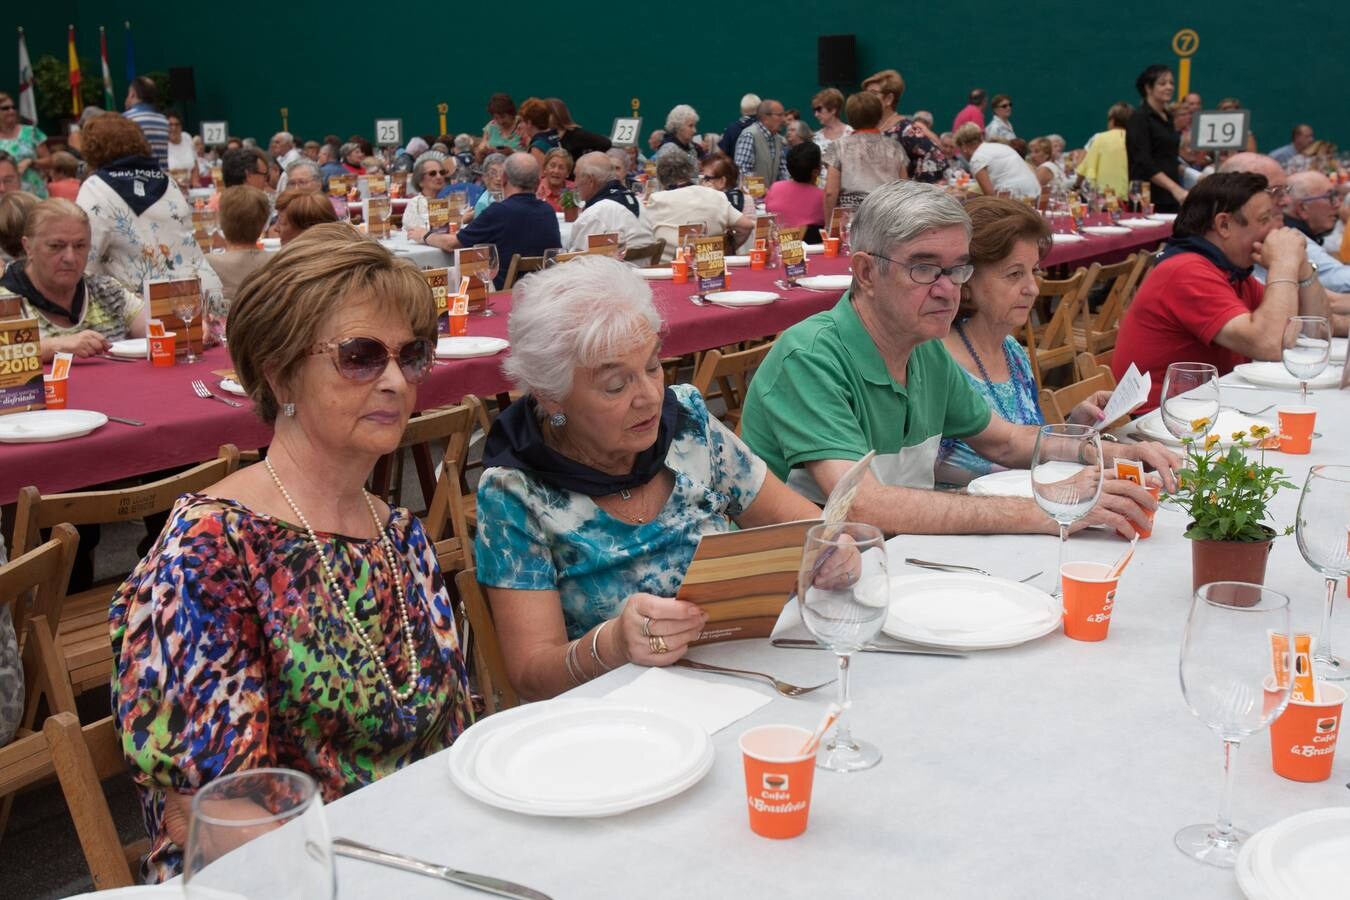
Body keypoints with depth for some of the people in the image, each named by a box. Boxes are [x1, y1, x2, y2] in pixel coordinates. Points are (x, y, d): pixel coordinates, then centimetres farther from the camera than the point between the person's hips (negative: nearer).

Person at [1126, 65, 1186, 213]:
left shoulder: (1167, 117, 16)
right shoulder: (1139, 118, -7)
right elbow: (1144, 163, -18)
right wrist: (1175, 188, -26)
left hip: (1170, 197, 7)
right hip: (1149, 197, -7)